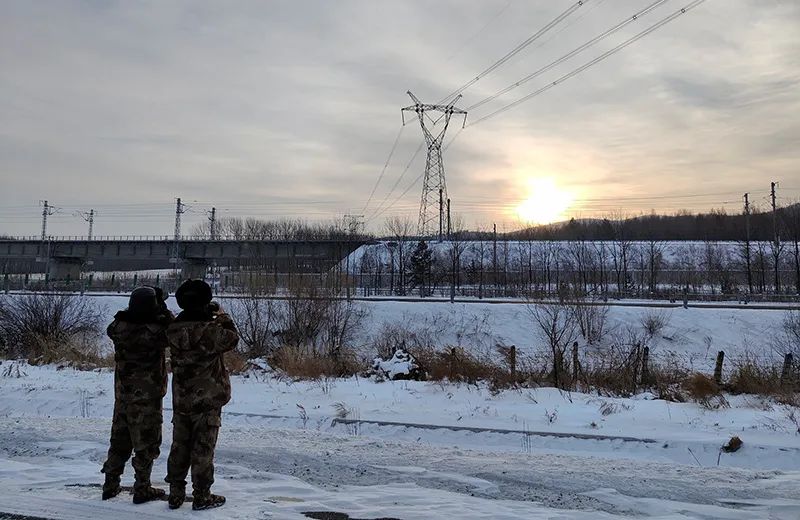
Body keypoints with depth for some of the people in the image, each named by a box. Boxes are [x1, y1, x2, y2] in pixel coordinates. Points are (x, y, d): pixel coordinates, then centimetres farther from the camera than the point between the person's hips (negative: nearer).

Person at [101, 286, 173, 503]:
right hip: (146, 396, -6)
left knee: (119, 440, 19)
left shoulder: (118, 327, -6)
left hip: (122, 395, 6)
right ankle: (142, 490, 14)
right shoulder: (153, 332, -23)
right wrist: (164, 310, -4)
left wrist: (135, 309, 11)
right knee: (146, 444, 7)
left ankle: (110, 485, 28)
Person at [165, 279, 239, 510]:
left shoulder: (173, 330, -6)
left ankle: (175, 493, 26)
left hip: (180, 400, 5)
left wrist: (209, 318, 5)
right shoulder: (210, 331, -22)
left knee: (179, 447, 16)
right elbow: (232, 338, -4)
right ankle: (201, 496, 16)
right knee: (202, 449, 6)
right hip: (207, 400, -5)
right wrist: (222, 316, 8)